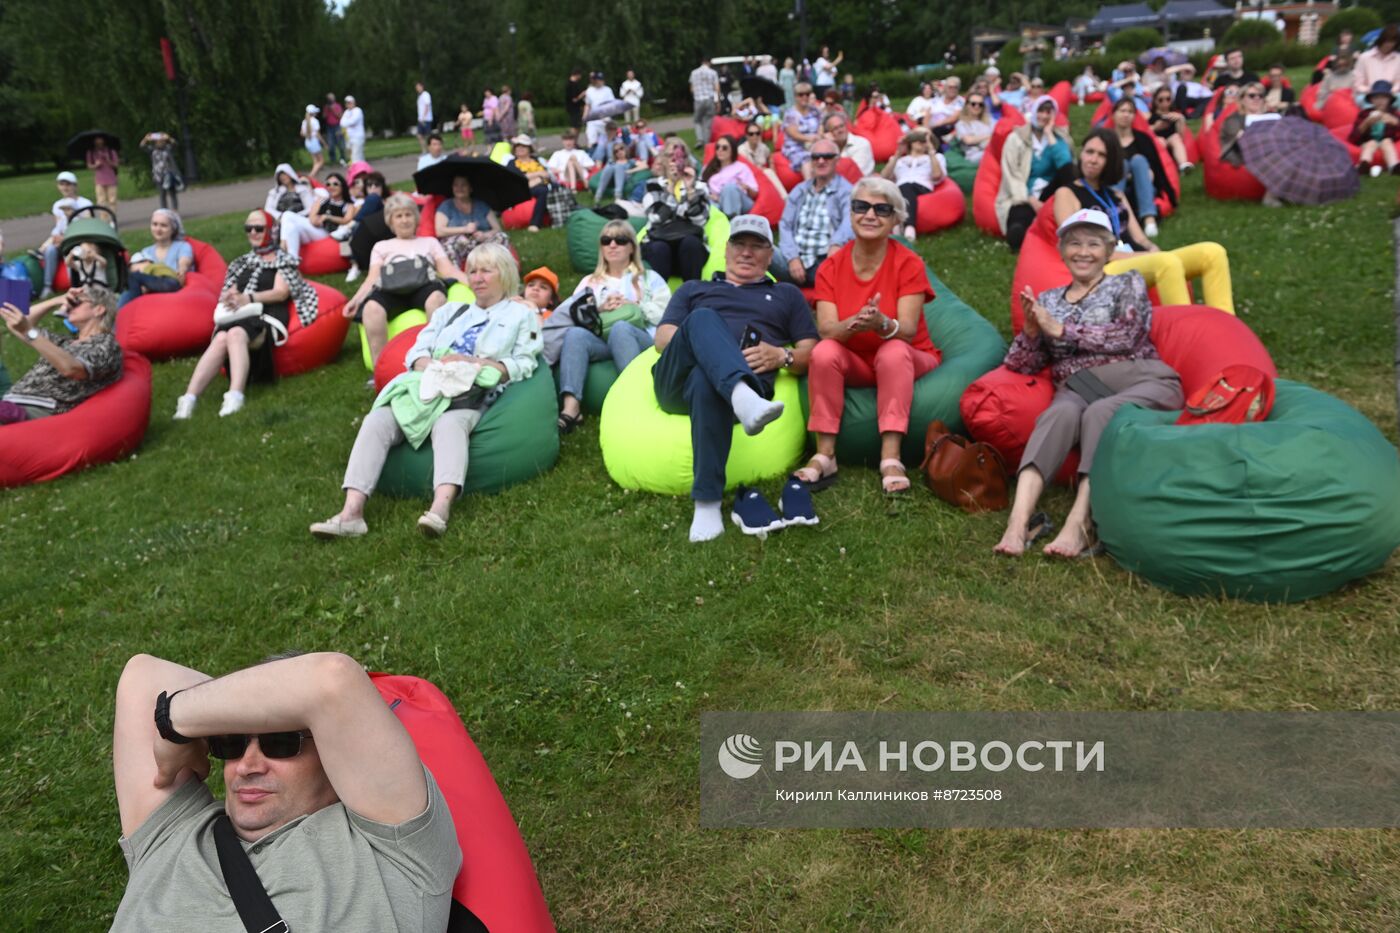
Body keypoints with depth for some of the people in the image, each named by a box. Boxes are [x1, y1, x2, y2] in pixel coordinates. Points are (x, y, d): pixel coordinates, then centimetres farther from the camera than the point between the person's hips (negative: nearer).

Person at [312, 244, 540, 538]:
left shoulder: (522, 314, 20)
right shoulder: (450, 310, 33)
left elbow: (524, 365, 4)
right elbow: (417, 351, 20)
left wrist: (475, 363, -9)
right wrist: (431, 365, -5)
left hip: (471, 394, -4)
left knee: (449, 424, -40)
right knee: (377, 421, -26)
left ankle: (441, 507, -62)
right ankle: (351, 512, -38)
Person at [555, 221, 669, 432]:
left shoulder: (650, 278, 26)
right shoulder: (589, 282, 32)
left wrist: (634, 307, -2)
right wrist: (599, 310, -1)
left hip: (640, 339, -2)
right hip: (600, 341, 2)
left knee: (620, 327, -38)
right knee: (575, 333, -32)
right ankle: (570, 408, -50)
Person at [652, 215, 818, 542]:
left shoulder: (786, 295, 35)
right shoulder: (693, 290, 36)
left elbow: (811, 352, 22)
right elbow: (662, 337, 19)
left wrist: (781, 356, -1)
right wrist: (699, 344, -3)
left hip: (749, 379, -1)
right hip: (676, 380, 2)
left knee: (706, 381, -41)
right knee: (703, 318, -33)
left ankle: (707, 502, -46)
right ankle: (744, 399, -60)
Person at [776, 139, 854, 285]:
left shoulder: (847, 191, 4)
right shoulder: (798, 192, 21)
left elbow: (850, 221, -16)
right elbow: (785, 225, 12)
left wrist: (836, 244, -39)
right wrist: (793, 258, -7)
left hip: (825, 261, -4)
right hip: (794, 258, 4)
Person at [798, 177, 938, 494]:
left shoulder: (908, 263, -11)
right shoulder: (832, 267, -5)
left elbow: (907, 331, -22)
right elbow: (826, 330, -18)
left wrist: (882, 324, -46)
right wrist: (855, 323, -40)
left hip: (904, 360, -1)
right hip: (853, 363, 2)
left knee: (893, 350, -35)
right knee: (824, 351, -30)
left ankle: (891, 458, -39)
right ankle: (825, 456, -28)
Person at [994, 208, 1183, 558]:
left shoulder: (1128, 284, 17)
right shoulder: (1047, 301, 25)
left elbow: (1125, 335, -3)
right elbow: (1020, 365, 17)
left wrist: (1060, 329, -4)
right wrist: (1031, 332, -3)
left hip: (1141, 381, -1)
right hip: (1078, 388, 1)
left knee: (1100, 412, -36)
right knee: (1061, 412, -35)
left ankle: (1080, 525, -48)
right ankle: (1018, 520, -52)